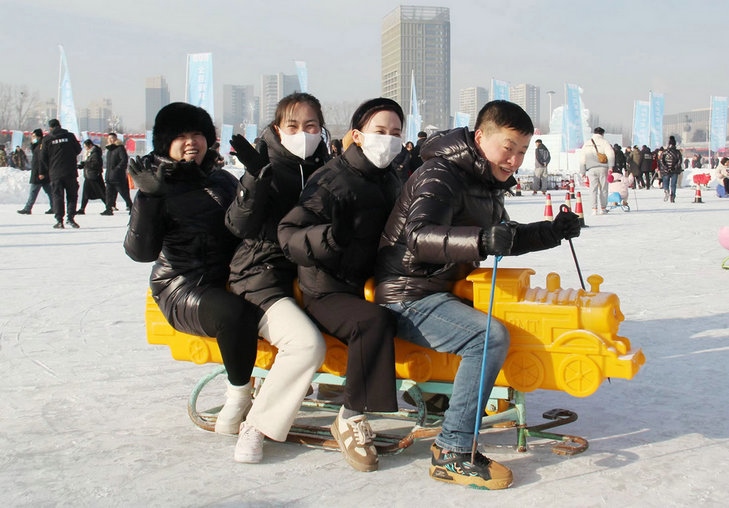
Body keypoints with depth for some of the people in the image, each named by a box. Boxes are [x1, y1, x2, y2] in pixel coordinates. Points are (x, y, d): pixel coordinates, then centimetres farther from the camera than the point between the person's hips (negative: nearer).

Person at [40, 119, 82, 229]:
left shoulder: (47, 139, 1)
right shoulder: (70, 136, 0)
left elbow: (43, 158, 3)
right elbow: (78, 149, 9)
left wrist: (43, 172, 11)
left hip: (55, 173, 0)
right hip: (70, 172, 0)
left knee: (57, 196, 4)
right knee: (72, 195, 8)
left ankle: (59, 220, 0)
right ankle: (70, 217, -3)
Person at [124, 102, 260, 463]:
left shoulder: (223, 182, 13)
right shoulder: (158, 189, -1)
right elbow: (140, 251, -15)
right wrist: (147, 197, -23)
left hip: (226, 283, 5)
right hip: (181, 291, -5)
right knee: (236, 312, -34)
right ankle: (240, 396, -13)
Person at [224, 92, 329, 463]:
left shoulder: (326, 169, 12)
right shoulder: (267, 170, -1)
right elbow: (240, 226, -12)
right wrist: (256, 175, -24)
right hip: (263, 276, -6)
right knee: (308, 343, -30)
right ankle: (254, 424, -10)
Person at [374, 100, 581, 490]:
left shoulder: (487, 182, 11)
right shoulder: (440, 176, -18)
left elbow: (504, 238, 23)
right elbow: (419, 236, -36)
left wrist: (552, 232, 7)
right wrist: (480, 240, -51)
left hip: (444, 290, 10)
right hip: (409, 297, -10)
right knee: (491, 337, -28)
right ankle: (452, 452, -22)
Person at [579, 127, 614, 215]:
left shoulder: (586, 144, 14)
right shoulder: (604, 142, 3)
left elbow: (582, 159, 13)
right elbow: (610, 154, -11)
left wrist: (582, 171, 16)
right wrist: (611, 166, -10)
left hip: (591, 169, 2)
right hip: (602, 168, -2)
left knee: (593, 189, 0)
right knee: (603, 188, 7)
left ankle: (594, 209, -10)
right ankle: (603, 208, 12)